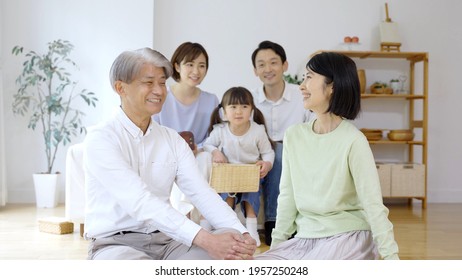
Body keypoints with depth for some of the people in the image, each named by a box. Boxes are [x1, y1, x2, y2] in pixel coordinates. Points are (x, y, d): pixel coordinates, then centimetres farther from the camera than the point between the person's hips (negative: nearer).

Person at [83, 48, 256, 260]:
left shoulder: (173, 140, 10)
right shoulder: (100, 139, -10)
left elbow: (202, 193, -1)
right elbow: (139, 201, -23)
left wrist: (241, 233, -20)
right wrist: (204, 238, -33)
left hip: (164, 240, 5)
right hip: (115, 243, -5)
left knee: (228, 244, -20)